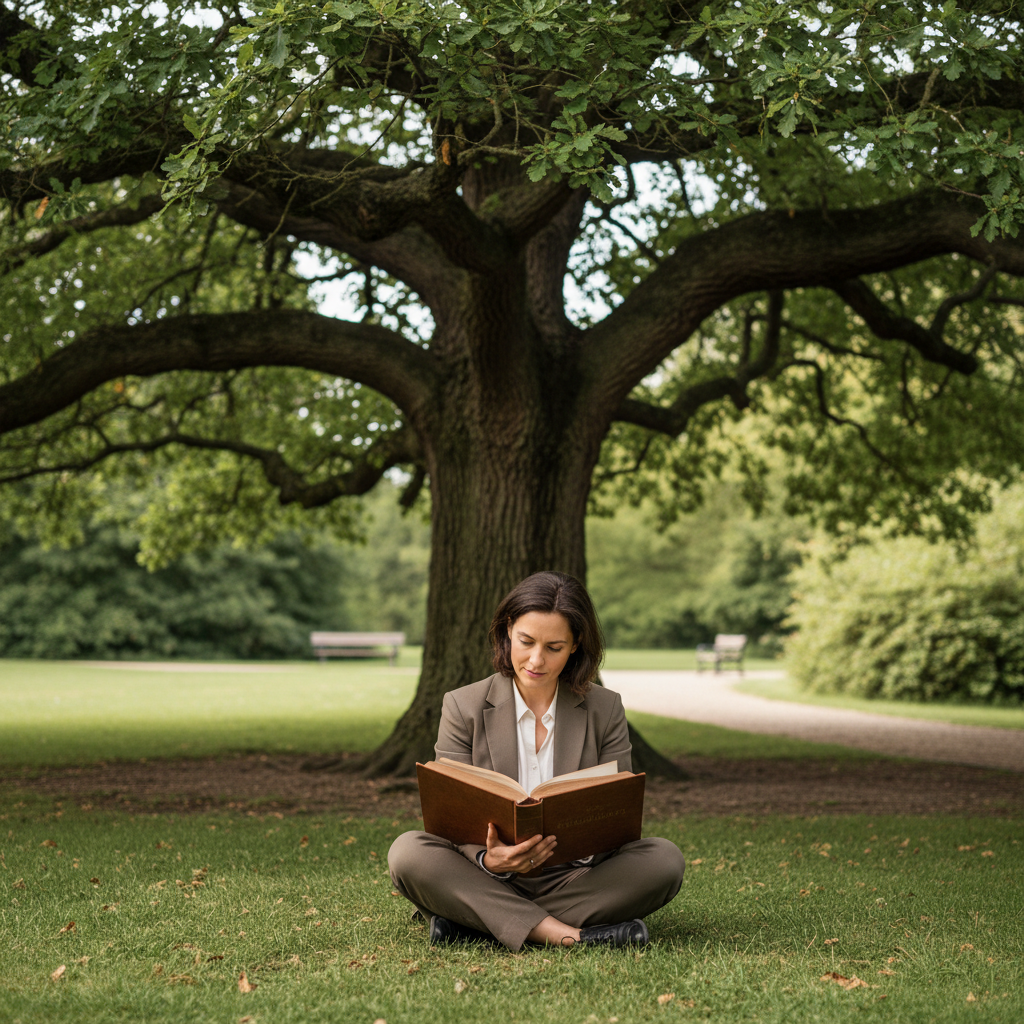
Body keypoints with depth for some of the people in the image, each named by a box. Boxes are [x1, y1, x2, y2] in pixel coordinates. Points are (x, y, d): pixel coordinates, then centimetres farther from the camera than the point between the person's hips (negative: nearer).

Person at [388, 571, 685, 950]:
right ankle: (565, 934, -35)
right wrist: (488, 860, -29)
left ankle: (471, 923, -26)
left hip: (573, 880, 2)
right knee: (408, 852, -28)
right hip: (487, 883, -1)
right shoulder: (463, 708, 0)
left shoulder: (606, 711, 4)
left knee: (665, 859, -25)